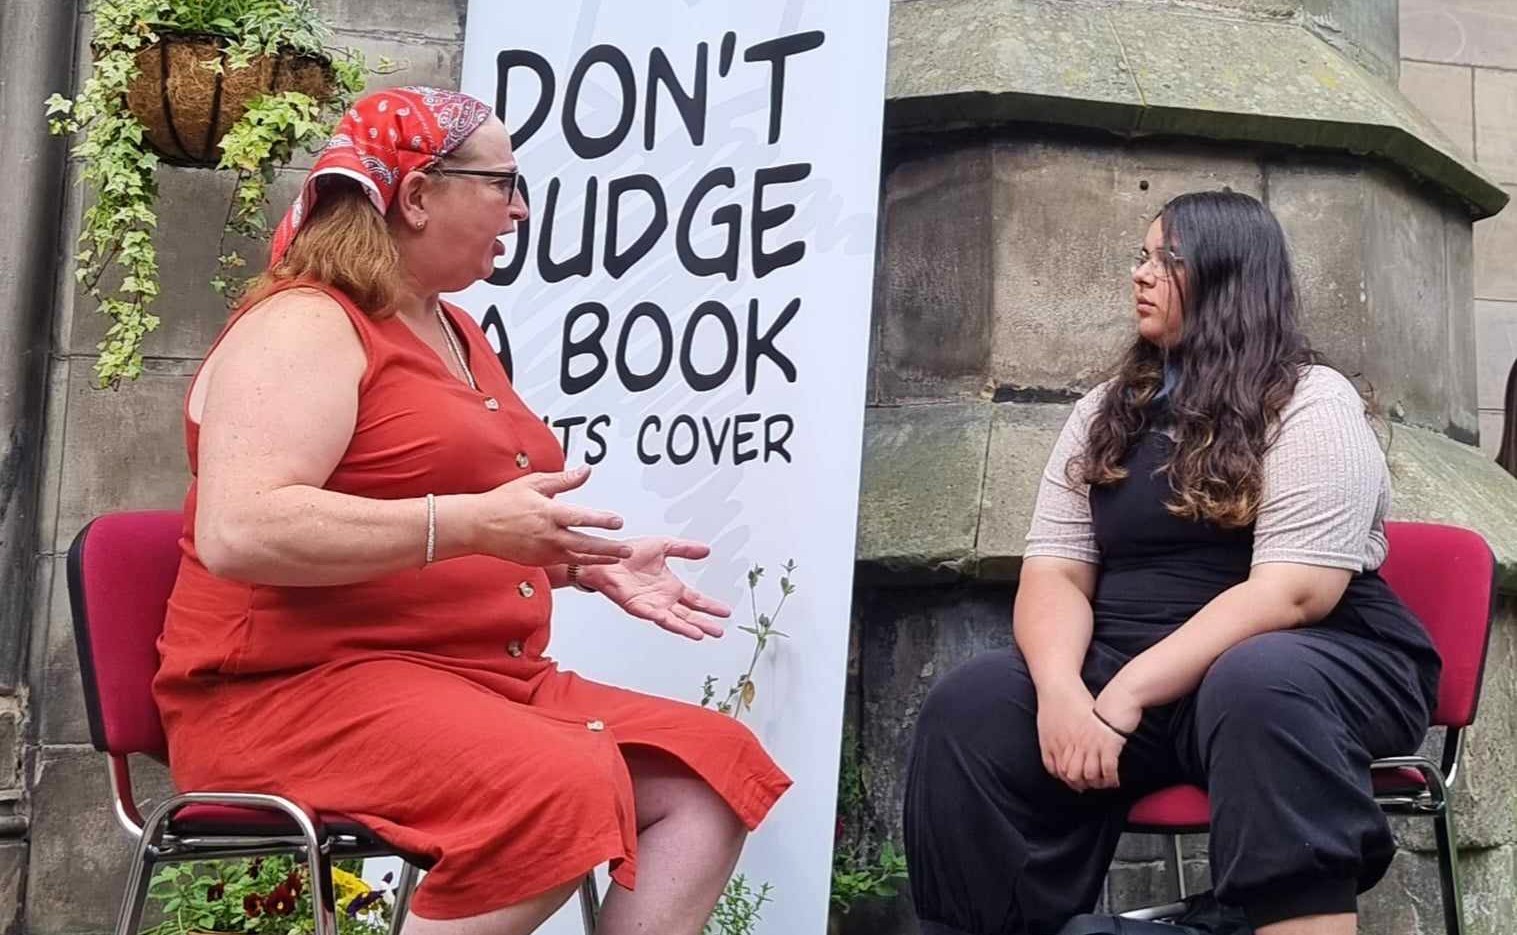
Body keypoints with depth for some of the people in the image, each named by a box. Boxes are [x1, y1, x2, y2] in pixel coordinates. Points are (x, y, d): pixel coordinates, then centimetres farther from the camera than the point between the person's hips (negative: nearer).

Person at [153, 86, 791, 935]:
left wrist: (589, 565, 12)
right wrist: (472, 525, -28)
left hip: (484, 680, 9)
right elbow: (237, 532, -26)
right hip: (306, 688, -9)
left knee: (709, 768, -6)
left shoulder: (457, 334, 20)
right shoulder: (305, 328, -9)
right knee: (563, 788, -33)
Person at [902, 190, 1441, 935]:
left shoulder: (1313, 403, -5)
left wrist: (1127, 695, -25)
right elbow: (1055, 573, 4)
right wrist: (1062, 688, -19)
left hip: (1317, 668, -4)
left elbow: (1293, 592, -17)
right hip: (1129, 670, 5)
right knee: (970, 706, -21)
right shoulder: (1105, 413, 13)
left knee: (1255, 686, -39)